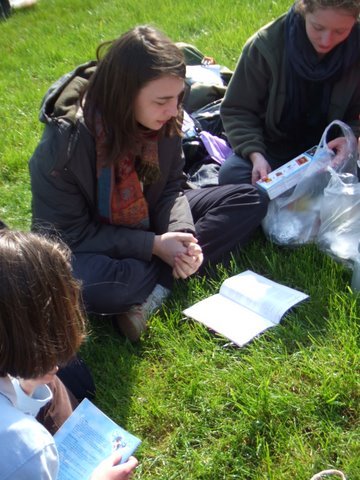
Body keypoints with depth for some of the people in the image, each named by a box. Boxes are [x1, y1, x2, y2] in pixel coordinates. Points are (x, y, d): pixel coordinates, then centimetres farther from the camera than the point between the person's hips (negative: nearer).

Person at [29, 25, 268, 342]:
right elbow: (69, 234, -21)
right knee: (91, 286, -42)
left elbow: (171, 186, -3)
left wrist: (182, 234, -24)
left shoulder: (163, 121, -14)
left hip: (150, 222, 6)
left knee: (249, 201, -8)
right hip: (90, 245, -6)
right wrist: (153, 245, -26)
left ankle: (154, 291, -19)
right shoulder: (64, 143, -27)